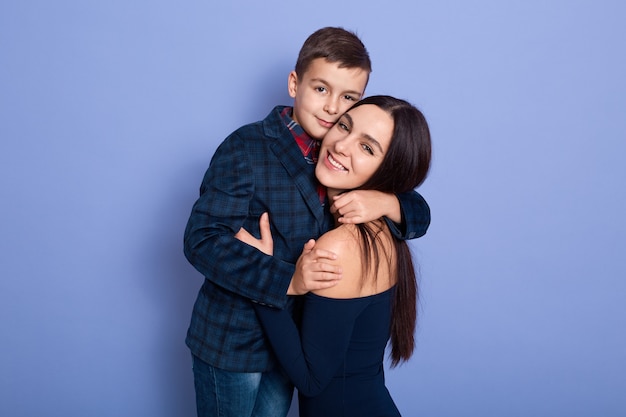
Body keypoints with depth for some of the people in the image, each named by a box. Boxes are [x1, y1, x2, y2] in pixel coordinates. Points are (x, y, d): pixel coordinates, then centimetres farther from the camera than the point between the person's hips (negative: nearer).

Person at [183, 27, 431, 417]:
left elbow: (419, 213, 0)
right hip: (232, 340, -5)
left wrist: (385, 202, -23)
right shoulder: (246, 148, -18)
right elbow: (202, 240, -24)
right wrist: (287, 279, -34)